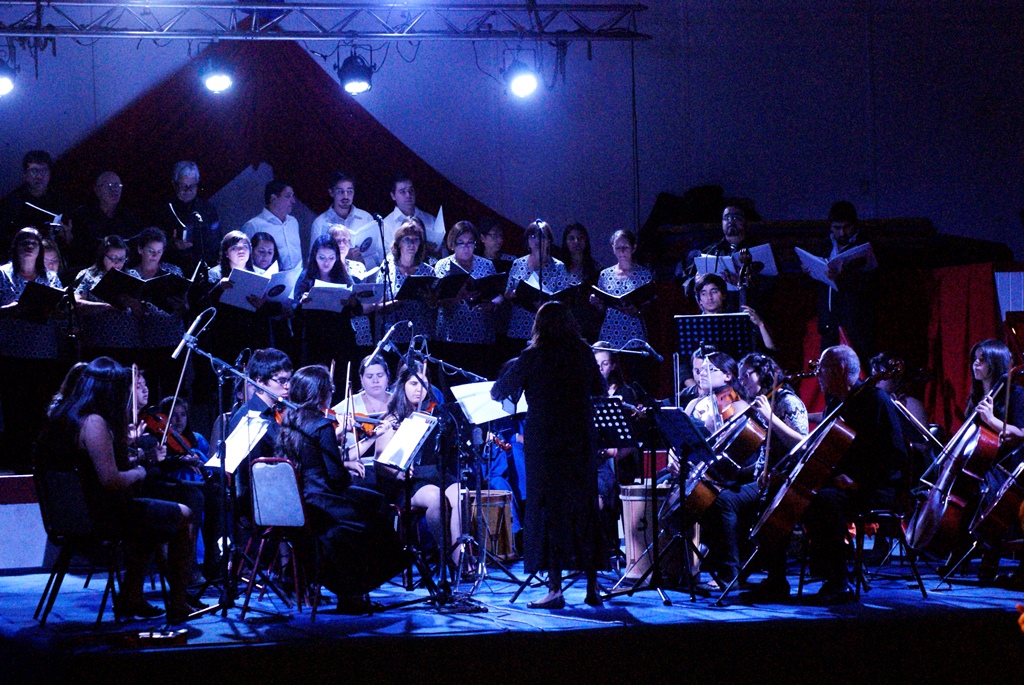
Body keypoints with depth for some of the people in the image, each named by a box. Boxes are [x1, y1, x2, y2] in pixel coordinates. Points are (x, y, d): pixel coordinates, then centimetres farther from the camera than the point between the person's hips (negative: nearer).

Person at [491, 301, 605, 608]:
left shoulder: (533, 356, -7)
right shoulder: (583, 352, 3)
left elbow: (499, 391, 1)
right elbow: (599, 388, 17)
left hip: (545, 439, -3)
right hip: (580, 439, 3)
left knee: (548, 509, 0)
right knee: (584, 510, 10)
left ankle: (555, 588, -5)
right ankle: (592, 586, 12)